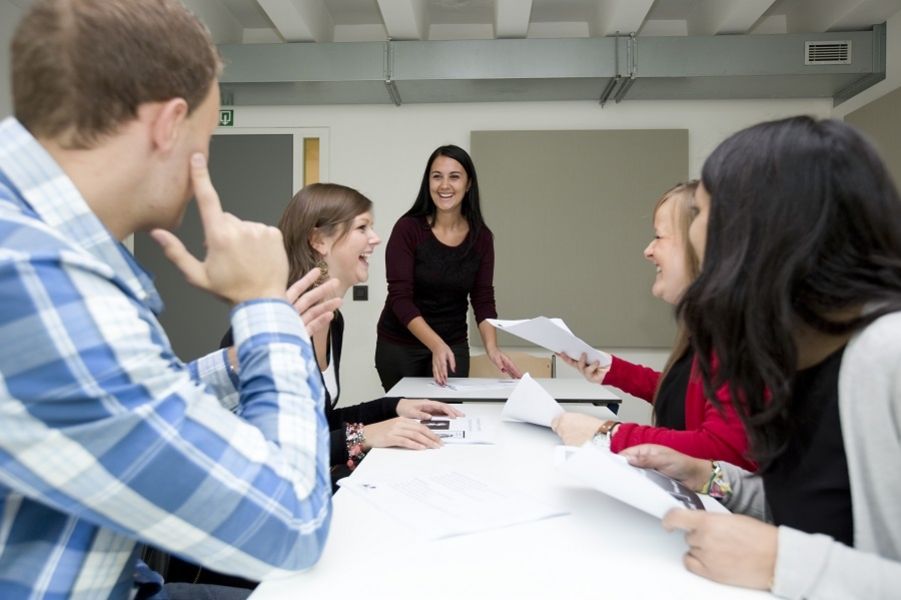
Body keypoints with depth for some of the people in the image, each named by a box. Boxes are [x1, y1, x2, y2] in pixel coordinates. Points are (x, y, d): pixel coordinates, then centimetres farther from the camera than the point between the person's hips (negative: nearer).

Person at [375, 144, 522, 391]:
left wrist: (491, 347, -22)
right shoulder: (407, 228, -15)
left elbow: (483, 299, -4)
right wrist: (436, 345, -33)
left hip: (453, 346, 3)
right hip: (399, 346, -2)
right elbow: (400, 298, -20)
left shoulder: (481, 237, -5)